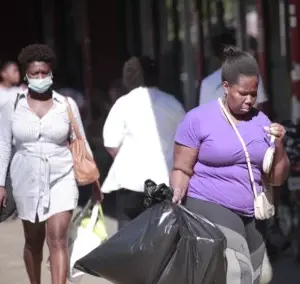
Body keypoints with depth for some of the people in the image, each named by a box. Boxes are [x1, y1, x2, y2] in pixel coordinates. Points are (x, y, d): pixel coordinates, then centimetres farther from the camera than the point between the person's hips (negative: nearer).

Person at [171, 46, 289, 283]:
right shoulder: (198, 119, -3)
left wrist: (279, 145, -3)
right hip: (209, 208, -5)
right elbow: (182, 170, -2)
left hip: (251, 217, 5)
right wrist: (177, 194, -21)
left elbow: (277, 179, 13)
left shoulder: (261, 121, 11)